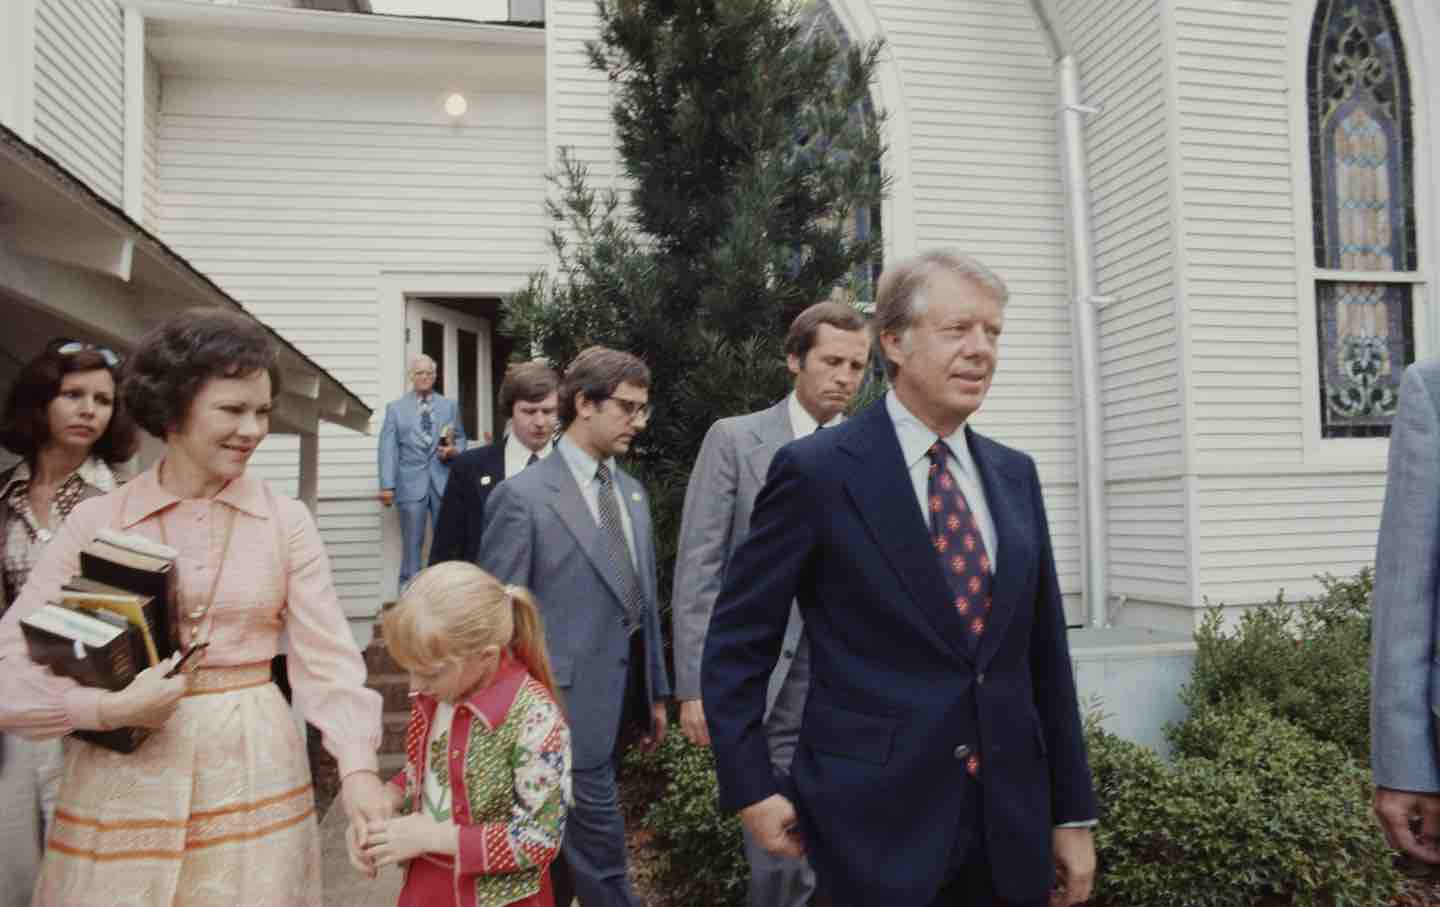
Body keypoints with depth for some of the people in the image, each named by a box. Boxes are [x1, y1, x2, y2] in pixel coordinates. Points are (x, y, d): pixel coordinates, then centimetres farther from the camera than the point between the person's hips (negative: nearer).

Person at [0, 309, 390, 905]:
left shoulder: (286, 521, -2)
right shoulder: (96, 520, -2)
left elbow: (326, 656, -5)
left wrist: (357, 765, -17)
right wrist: (107, 709, -18)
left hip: (254, 771, 0)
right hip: (123, 776, 0)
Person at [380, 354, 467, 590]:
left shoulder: (450, 406, 13)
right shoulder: (395, 408, 8)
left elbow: (461, 438, 16)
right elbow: (388, 448, 0)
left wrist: (454, 450, -9)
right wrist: (387, 485, -9)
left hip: (444, 482, 2)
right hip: (411, 484, -1)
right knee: (412, 542, 2)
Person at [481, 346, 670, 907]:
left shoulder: (632, 493, 10)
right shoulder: (522, 496, -13)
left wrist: (655, 692, 16)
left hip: (622, 703, 7)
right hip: (572, 706, -7)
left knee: (566, 857, 20)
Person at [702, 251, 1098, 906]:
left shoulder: (1015, 476, 6)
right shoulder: (817, 470, -11)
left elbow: (1044, 653, 9)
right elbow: (736, 643, -5)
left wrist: (1072, 811, 9)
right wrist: (751, 790, -9)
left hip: (1011, 823, 5)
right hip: (876, 822, -5)